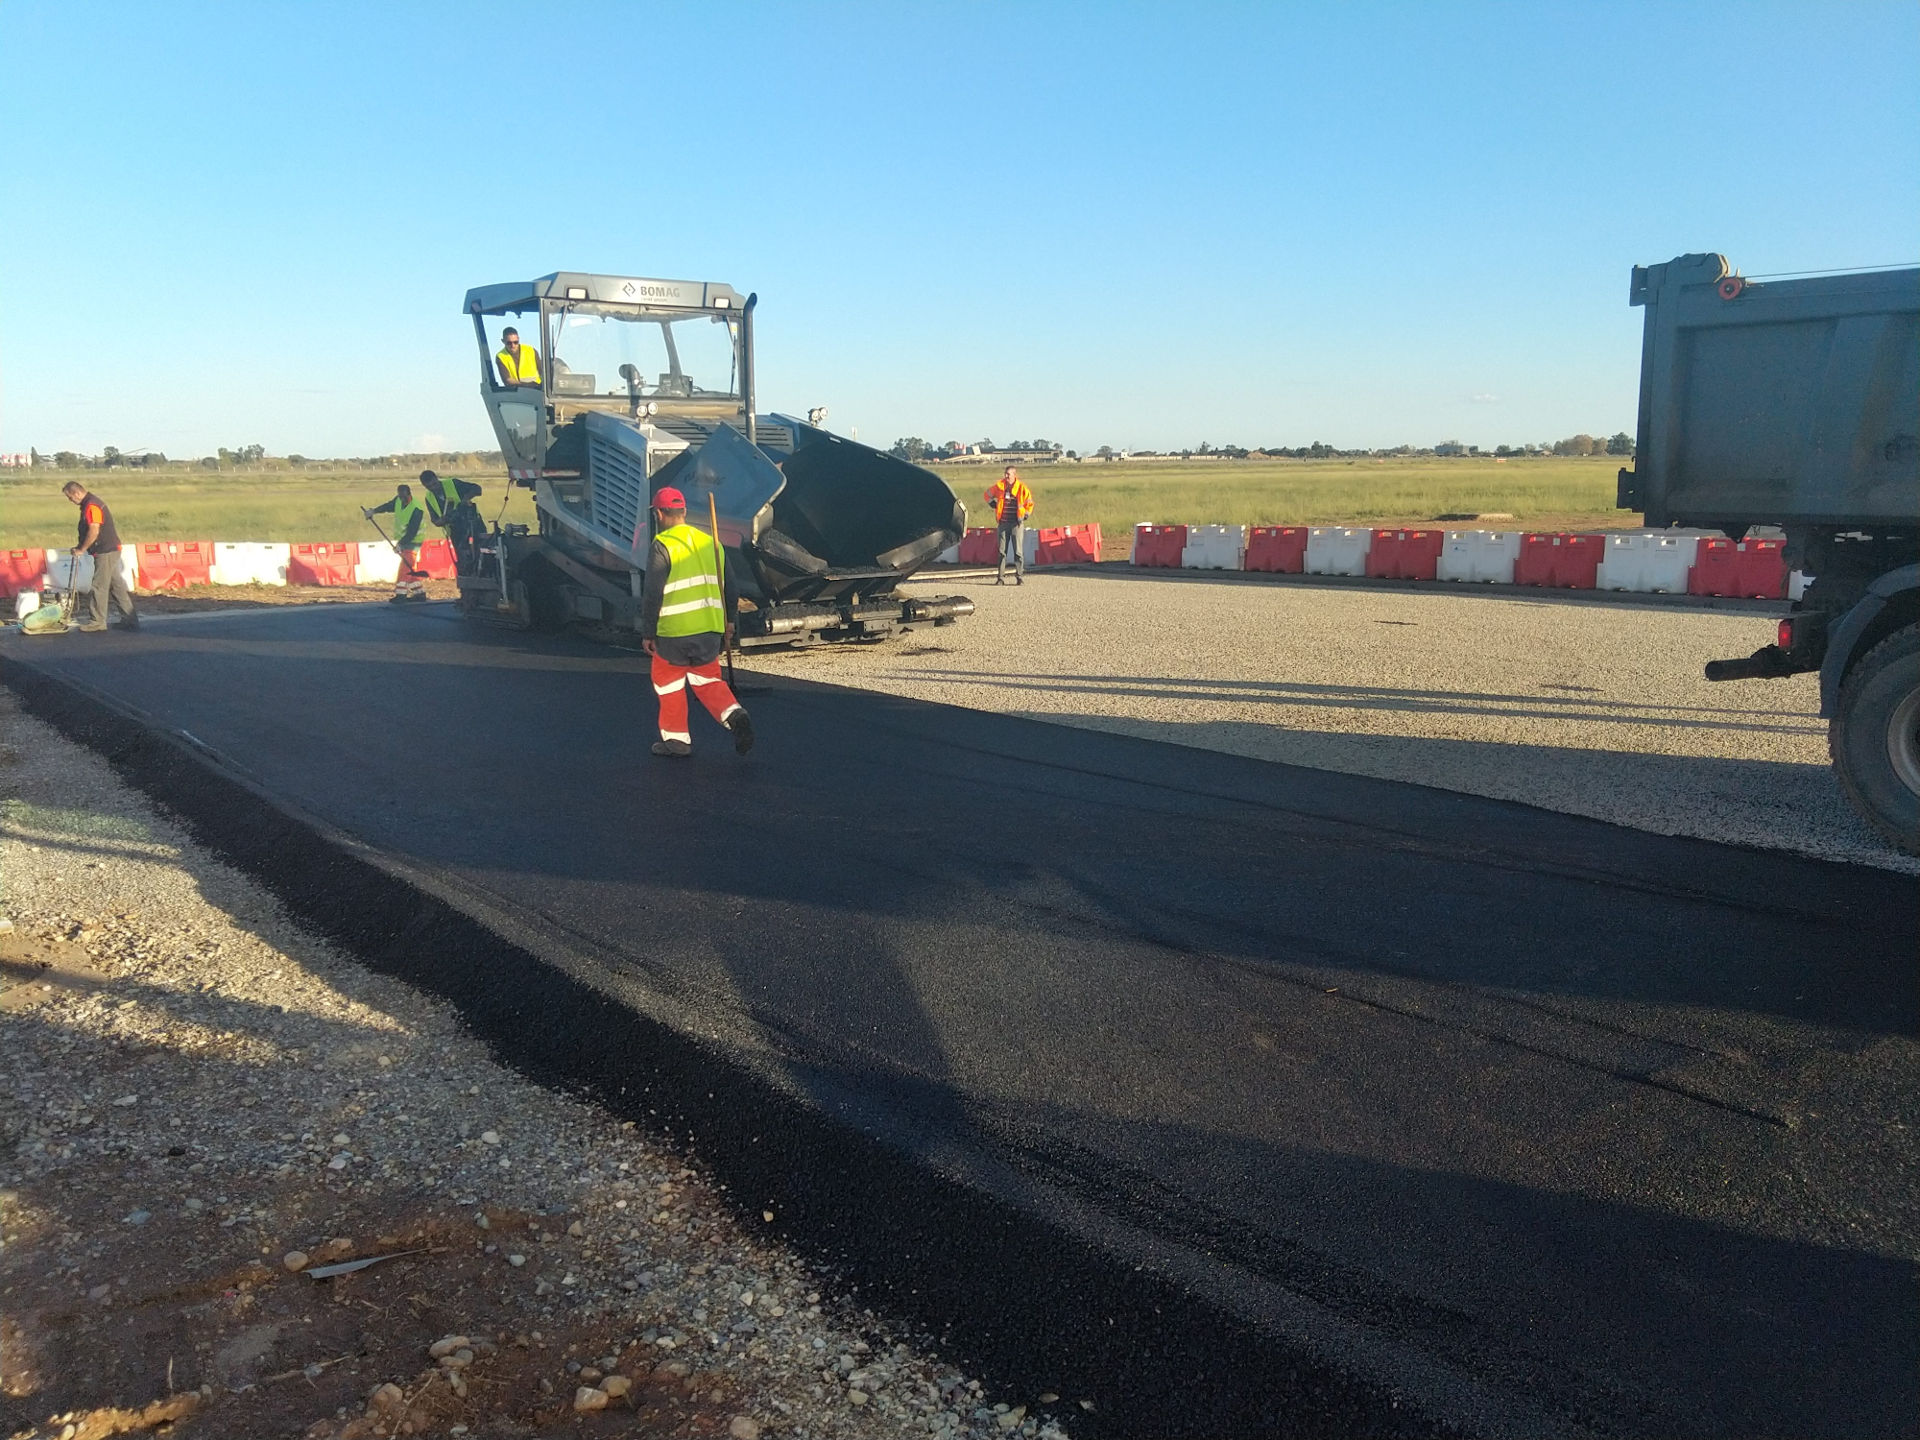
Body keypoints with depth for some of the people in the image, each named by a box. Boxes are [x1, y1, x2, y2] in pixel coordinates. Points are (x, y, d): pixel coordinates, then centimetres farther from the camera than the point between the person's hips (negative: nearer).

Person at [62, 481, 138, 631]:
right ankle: (129, 620, 13)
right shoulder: (91, 502, 16)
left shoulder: (91, 506, -17)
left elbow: (94, 531, -23)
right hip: (111, 550, 10)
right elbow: (89, 530, 22)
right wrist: (80, 547, 14)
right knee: (117, 585, 11)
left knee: (99, 587, -4)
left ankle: (97, 622, 2)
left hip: (105, 552, -10)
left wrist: (81, 550, -14)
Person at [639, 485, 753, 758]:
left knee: (668, 681, 12)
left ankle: (676, 738, 17)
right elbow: (728, 587, 14)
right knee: (707, 679, 17)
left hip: (674, 631, -5)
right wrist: (728, 621, 25)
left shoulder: (662, 547, -11)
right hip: (710, 629, 6)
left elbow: (652, 595, -13)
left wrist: (648, 633, -5)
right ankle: (735, 716, -6)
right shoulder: (710, 543, 9)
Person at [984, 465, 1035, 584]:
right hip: (1003, 523, 3)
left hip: (1017, 524, -3)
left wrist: (1024, 516, 1)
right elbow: (988, 494, 21)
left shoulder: (1022, 487, -4)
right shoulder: (999, 486, 3)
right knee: (1002, 551, 4)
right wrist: (994, 504, 13)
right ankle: (1000, 577, 7)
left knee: (1018, 551, -2)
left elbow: (1029, 504, 7)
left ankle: (1020, 576, 3)